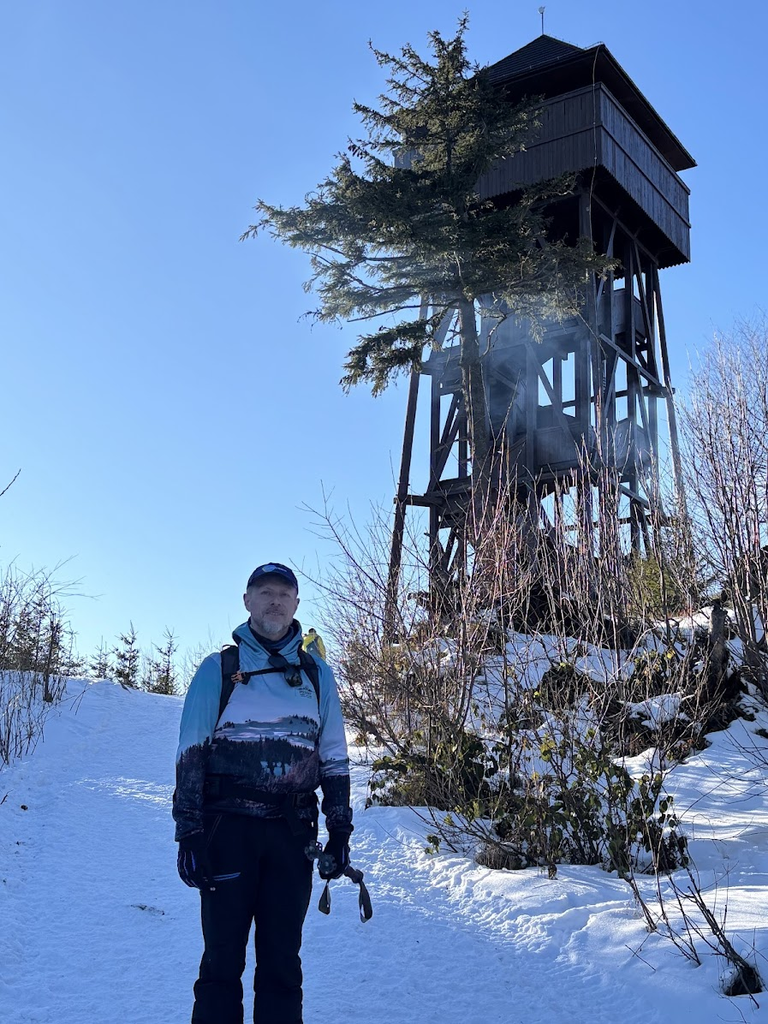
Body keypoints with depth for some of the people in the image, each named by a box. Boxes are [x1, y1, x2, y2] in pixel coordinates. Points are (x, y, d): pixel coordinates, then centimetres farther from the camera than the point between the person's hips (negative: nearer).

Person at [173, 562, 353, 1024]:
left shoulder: (317, 675, 12)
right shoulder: (218, 669, 5)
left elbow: (334, 758, 14)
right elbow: (191, 756, 2)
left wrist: (340, 831, 7)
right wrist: (189, 833, -6)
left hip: (292, 833, 2)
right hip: (229, 829, -2)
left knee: (282, 960, 7)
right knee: (223, 958, 2)